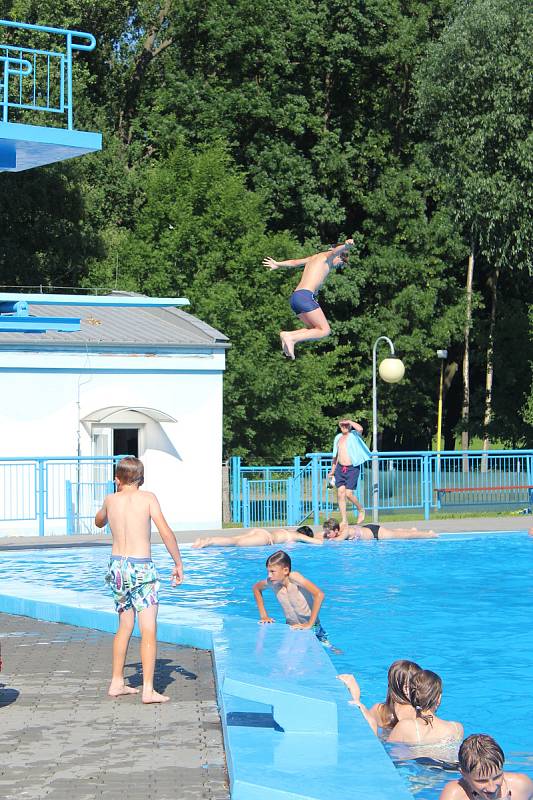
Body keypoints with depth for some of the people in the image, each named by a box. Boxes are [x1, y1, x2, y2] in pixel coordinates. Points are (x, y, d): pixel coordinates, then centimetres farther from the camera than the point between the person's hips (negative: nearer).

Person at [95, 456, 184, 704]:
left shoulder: (111, 500, 5)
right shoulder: (147, 498, -5)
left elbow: (99, 522, 27)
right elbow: (166, 533, -11)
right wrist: (178, 564, -3)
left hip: (117, 565, 5)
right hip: (141, 567, -5)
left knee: (125, 627, 19)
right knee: (148, 631, -3)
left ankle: (117, 683, 24)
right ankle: (148, 690, -9)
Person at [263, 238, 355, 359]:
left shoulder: (314, 258, 29)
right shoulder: (326, 256, 4)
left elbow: (294, 262, 43)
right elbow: (335, 251, -20)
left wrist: (278, 264, 59)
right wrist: (346, 246, -41)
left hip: (295, 296, 10)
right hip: (305, 295, -10)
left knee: (314, 329, 14)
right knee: (325, 330, -10)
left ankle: (287, 335, -2)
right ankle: (292, 338, -20)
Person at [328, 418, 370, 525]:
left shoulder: (354, 435, -2)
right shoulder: (338, 437, 15)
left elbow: (360, 429, -27)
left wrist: (349, 421, -12)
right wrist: (332, 470, 23)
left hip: (352, 468, -5)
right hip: (340, 468, 5)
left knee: (348, 493, -11)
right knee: (340, 492, -3)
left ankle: (361, 510, 17)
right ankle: (344, 520, 1)